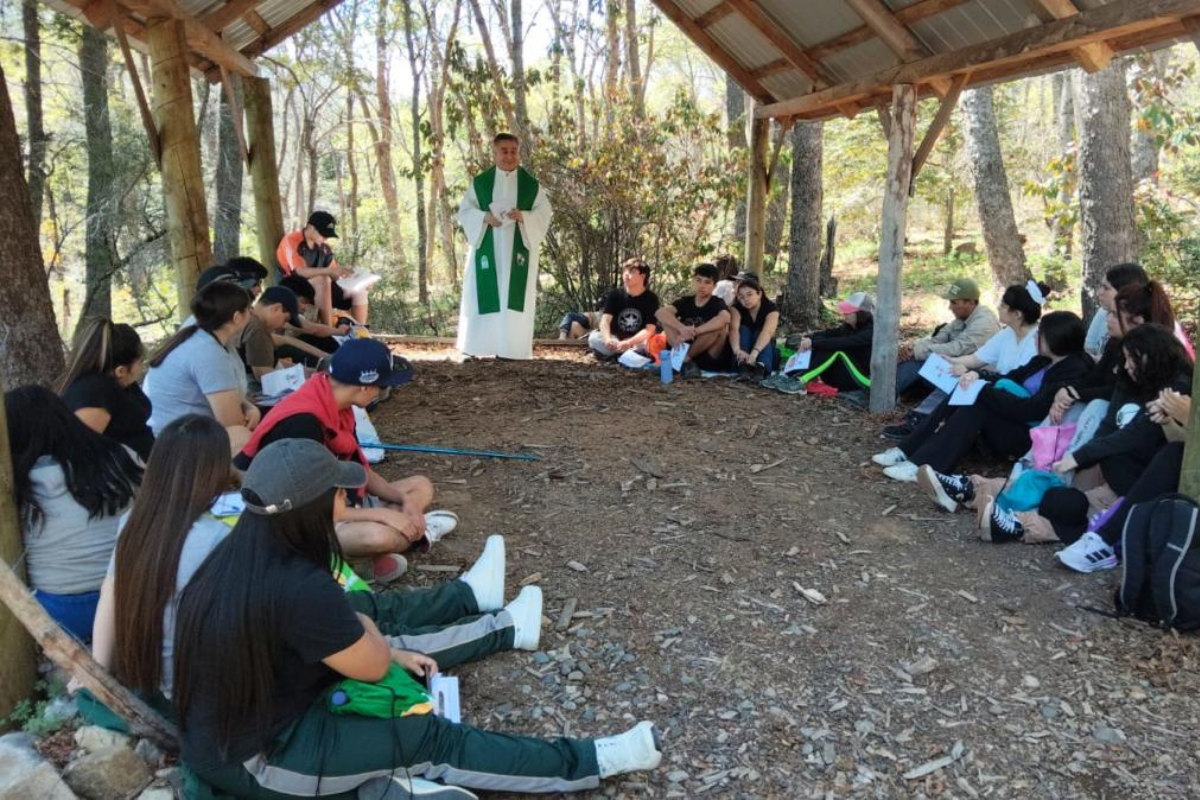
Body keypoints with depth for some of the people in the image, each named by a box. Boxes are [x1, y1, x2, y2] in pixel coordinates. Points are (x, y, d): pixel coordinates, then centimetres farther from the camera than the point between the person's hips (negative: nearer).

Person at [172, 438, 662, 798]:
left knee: (370, 621, 14)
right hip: (255, 758, -9)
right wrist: (362, 626, 2)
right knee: (431, 741, -4)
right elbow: (373, 666, -17)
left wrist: (387, 650, 8)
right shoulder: (300, 588, -33)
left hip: (220, 732, 9)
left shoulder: (240, 556, -5)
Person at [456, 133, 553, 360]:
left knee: (514, 298, -2)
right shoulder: (479, 182, 5)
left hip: (517, 250, 0)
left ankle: (510, 350, 2)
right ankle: (474, 349, 4)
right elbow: (464, 210, 5)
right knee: (484, 297, -2)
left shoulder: (531, 184, 4)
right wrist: (484, 217, -15)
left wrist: (524, 216, -17)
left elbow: (545, 213, 2)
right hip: (487, 248, 0)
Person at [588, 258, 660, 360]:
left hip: (638, 341, -1)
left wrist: (629, 343, -36)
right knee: (594, 338, -27)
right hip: (615, 339, 2)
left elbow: (650, 329, -19)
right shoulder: (615, 294, -4)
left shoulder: (651, 298, -9)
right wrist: (607, 339, -39)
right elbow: (605, 320, -16)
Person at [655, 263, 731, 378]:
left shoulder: (717, 303, -5)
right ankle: (685, 359, -23)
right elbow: (660, 313, -15)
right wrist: (682, 328, -34)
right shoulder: (685, 301, 5)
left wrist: (692, 332, -39)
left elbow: (724, 318, -32)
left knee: (721, 325, -27)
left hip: (710, 358, -3)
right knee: (666, 318, -10)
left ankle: (685, 358, -17)